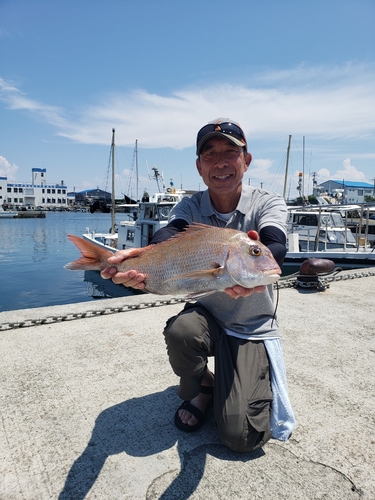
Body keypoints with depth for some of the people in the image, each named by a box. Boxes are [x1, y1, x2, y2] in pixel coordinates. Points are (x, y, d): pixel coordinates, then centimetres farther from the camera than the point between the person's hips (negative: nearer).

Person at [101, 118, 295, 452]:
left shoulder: (268, 204, -11)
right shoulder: (191, 207, -7)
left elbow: (275, 247, -32)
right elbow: (170, 235, -28)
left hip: (253, 328, -2)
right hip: (206, 316, 3)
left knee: (241, 437, -12)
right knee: (180, 330, -33)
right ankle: (202, 387, 3)